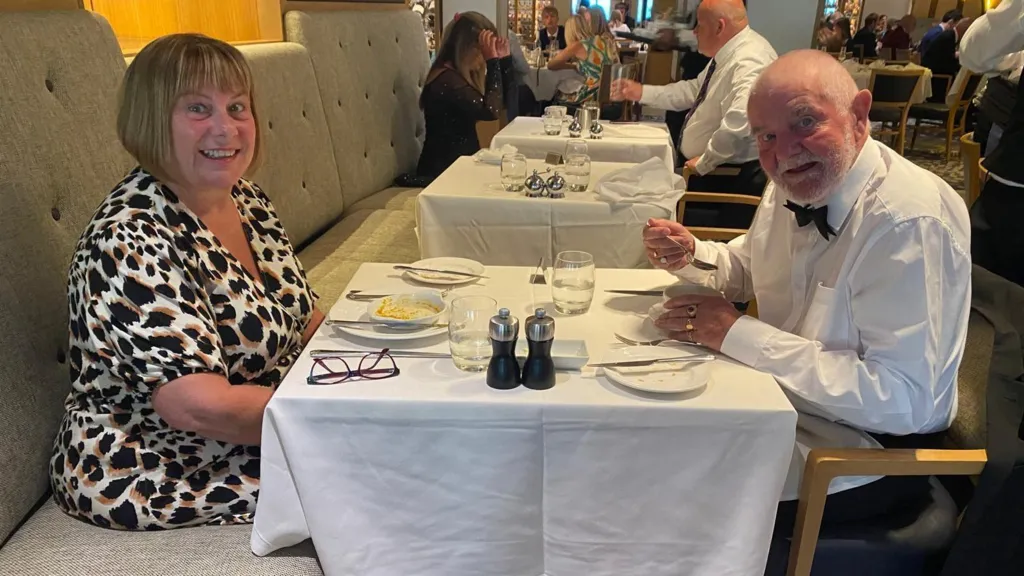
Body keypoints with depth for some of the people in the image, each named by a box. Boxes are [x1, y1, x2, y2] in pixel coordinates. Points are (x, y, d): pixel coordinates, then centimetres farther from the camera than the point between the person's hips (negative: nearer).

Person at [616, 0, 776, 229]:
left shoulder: (749, 61, -25)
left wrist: (704, 162, -27)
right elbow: (693, 90, 19)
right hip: (712, 168, 10)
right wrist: (642, 92, 14)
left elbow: (739, 122, -38)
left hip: (733, 177, -10)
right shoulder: (727, 54, 8)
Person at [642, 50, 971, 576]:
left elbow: (902, 399, -29)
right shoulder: (796, 184, -2)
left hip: (872, 443, -7)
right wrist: (690, 255, -6)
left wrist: (738, 334, -28)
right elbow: (749, 267, 17)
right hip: (788, 394, 8)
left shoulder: (908, 220, -26)